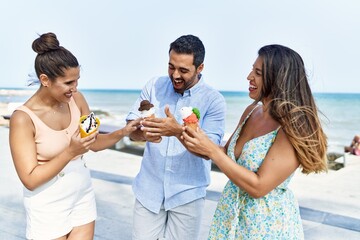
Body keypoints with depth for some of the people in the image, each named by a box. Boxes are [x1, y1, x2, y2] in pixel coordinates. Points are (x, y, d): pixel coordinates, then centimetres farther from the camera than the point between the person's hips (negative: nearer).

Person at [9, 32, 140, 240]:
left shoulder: (76, 99, -6)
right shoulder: (23, 118, -19)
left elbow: (95, 143, 4)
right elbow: (30, 180, -19)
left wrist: (122, 132, -13)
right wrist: (70, 152, -28)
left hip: (83, 195, 5)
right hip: (48, 206, -4)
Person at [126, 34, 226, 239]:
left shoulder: (214, 100, -11)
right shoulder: (154, 86, -2)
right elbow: (131, 128, -5)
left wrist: (178, 131, -35)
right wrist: (144, 134, -29)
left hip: (187, 194, -2)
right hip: (148, 189, 2)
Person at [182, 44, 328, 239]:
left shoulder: (292, 129, -24)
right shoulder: (252, 111, -3)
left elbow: (258, 187, -25)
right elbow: (227, 153, 7)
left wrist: (212, 150, -26)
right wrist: (196, 143, -9)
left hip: (267, 223, -6)